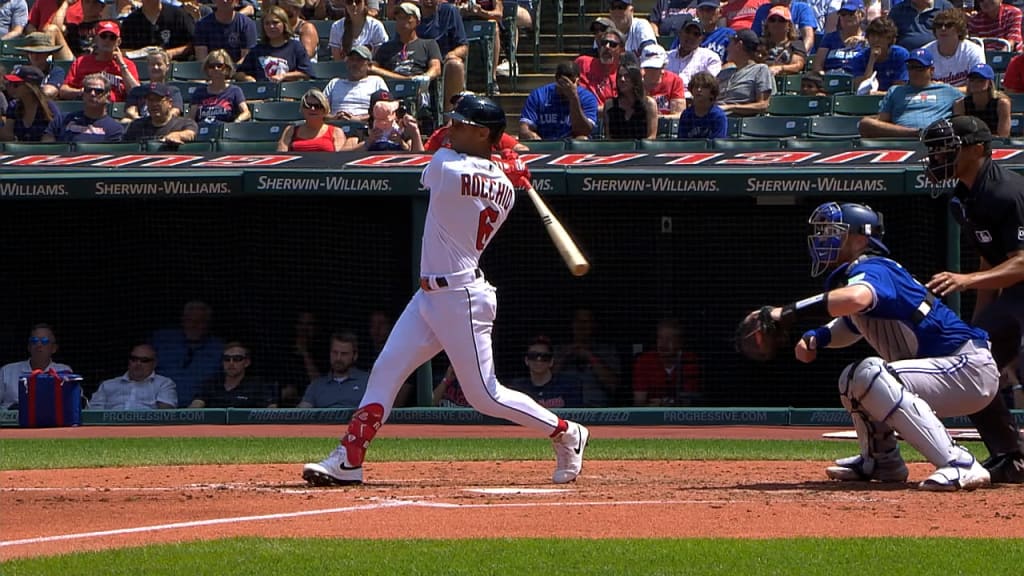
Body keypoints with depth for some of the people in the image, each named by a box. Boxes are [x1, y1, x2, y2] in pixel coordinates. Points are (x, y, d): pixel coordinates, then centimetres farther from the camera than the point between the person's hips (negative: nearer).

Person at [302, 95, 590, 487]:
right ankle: (348, 461, 5)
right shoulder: (506, 187, 4)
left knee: (484, 395, -1)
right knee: (385, 371, 6)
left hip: (462, 300, -9)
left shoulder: (445, 164, -16)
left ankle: (567, 435, 12)